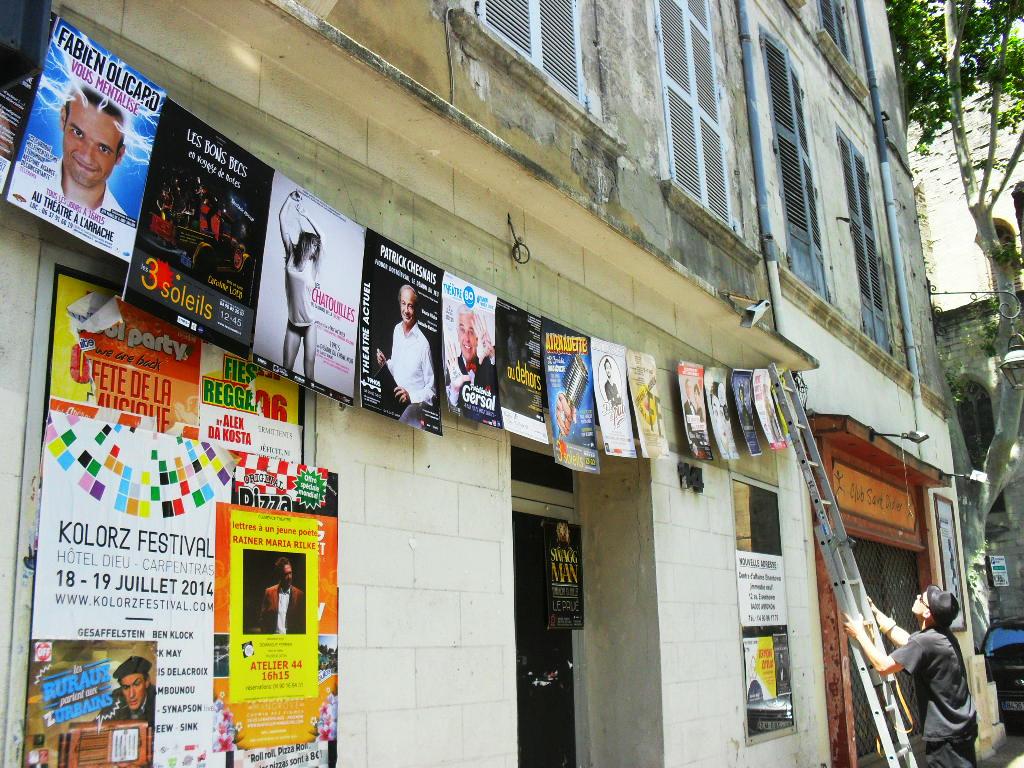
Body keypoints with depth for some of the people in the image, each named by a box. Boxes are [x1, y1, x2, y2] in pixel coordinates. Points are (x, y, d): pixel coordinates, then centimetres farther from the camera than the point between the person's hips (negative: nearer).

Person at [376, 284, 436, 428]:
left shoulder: (423, 344, -15)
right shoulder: (397, 330, 7)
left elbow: (431, 390, -10)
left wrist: (410, 396, -23)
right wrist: (385, 363, 2)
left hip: (415, 401, -6)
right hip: (395, 398, 6)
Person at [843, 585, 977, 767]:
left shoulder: (926, 642, -23)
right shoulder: (942, 636, 7)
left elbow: (883, 666, -19)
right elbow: (905, 640, 22)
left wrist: (859, 634, -8)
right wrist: (876, 612, 25)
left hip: (946, 735, -10)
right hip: (961, 727, 10)